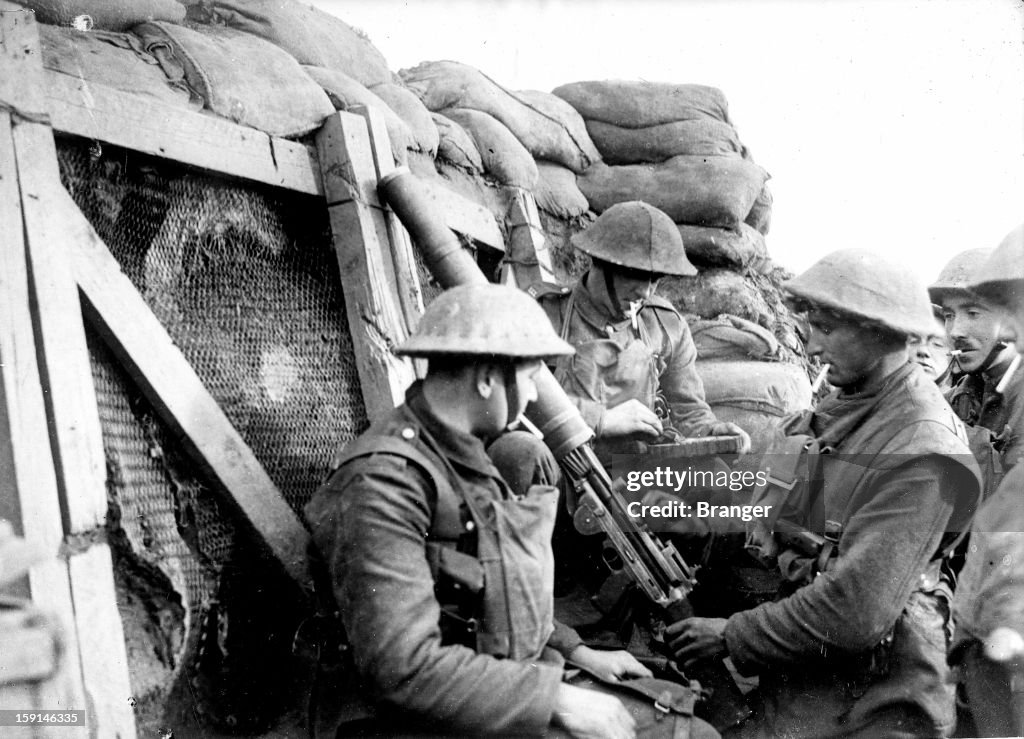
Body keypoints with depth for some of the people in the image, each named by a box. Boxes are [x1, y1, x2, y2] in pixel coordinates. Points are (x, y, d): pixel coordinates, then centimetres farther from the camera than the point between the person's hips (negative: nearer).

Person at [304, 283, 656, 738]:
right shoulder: (385, 483, -23)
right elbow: (402, 670, -28)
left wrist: (577, 651, 10)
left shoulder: (463, 452, 5)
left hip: (517, 680, 8)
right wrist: (558, 700, -23)